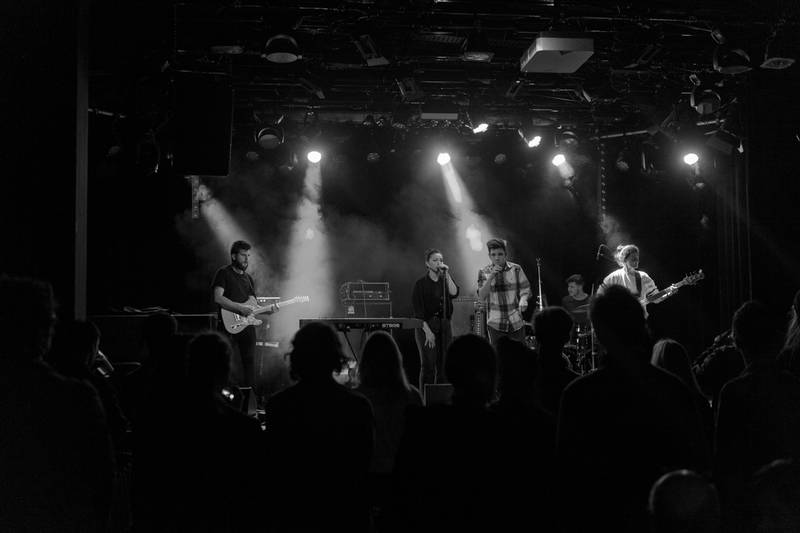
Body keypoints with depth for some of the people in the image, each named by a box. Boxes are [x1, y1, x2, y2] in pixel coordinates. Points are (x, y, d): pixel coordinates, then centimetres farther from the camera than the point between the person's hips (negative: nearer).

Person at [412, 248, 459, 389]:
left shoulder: (446, 280, 11)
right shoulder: (421, 283, -2)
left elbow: (454, 293, -10)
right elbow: (418, 310, -7)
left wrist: (446, 274, -11)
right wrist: (427, 331, -14)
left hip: (444, 326, 4)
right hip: (426, 326, -4)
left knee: (444, 364, 1)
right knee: (428, 366, -7)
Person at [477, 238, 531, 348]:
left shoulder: (516, 269, -1)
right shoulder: (483, 272, 0)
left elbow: (525, 290, 4)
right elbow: (481, 296, -9)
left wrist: (523, 300, -17)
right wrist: (491, 277, -19)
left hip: (516, 322, 0)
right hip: (495, 324, 0)